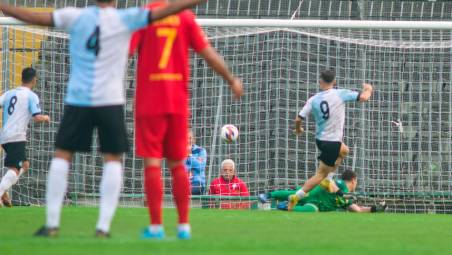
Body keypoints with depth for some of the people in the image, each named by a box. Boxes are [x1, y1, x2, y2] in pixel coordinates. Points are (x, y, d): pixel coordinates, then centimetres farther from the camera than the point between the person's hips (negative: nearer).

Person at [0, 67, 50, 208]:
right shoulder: (31, 96, -2)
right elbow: (37, 117, -10)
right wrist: (45, 117, 10)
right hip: (17, 137, -7)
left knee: (24, 165, 20)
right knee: (15, 169, -13)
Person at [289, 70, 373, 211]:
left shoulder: (313, 100, -4)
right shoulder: (340, 94, -14)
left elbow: (298, 119, -3)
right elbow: (364, 97, -14)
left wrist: (298, 129, 19)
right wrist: (368, 89, 9)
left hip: (320, 139, 6)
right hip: (332, 143, -6)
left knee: (344, 151, 31)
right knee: (321, 174, 2)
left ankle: (327, 179, 22)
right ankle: (297, 196, -5)